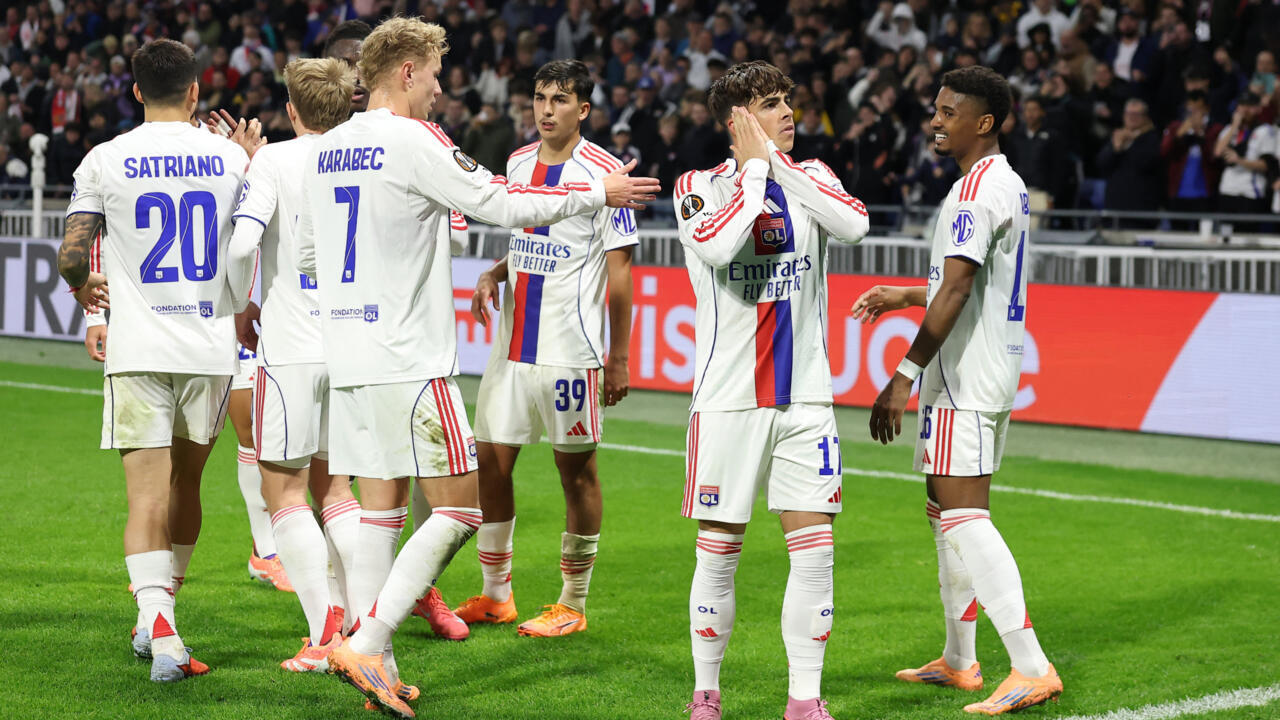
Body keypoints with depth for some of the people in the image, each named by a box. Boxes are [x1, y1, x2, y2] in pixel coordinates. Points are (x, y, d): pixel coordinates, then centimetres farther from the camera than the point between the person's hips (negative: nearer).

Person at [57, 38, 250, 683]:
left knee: (147, 498, -5)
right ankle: (159, 615, 31)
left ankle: (160, 633, -22)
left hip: (139, 352, -2)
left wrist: (83, 286, 19)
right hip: (211, 346, 2)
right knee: (185, 485, 19)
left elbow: (71, 255, -4)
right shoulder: (230, 156, 3)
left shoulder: (105, 160, -2)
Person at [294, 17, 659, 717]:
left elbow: (307, 256, 20)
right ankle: (365, 644, -12)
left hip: (347, 356, 8)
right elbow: (502, 204, -8)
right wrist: (600, 192, 4)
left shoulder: (324, 151, 12)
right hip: (409, 360, -8)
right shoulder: (412, 141, -11)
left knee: (381, 510, 12)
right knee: (459, 509, -4)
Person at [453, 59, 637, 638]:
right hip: (512, 345, 6)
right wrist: (493, 275, 3)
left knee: (576, 470, 2)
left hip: (570, 351, -6)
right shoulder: (518, 163, 10)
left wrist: (619, 357, -9)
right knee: (489, 461, 6)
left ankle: (573, 605, 11)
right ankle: (495, 594, 19)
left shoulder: (603, 172, -8)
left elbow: (619, 270, -7)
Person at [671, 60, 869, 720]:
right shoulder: (699, 186, -2)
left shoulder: (809, 177, 8)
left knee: (813, 548, 0)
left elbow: (853, 225, -14)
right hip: (729, 399, -3)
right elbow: (717, 247, -24)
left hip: (804, 398, 3)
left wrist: (781, 159, -12)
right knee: (718, 553, 2)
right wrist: (756, 165, -15)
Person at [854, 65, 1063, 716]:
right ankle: (959, 661, 25)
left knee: (963, 517, -14)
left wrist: (905, 376, -23)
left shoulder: (977, 188, -16)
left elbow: (955, 292, -23)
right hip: (993, 374, 11)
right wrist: (904, 296, 29)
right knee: (946, 511, 17)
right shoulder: (1008, 184, 16)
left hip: (964, 380, -11)